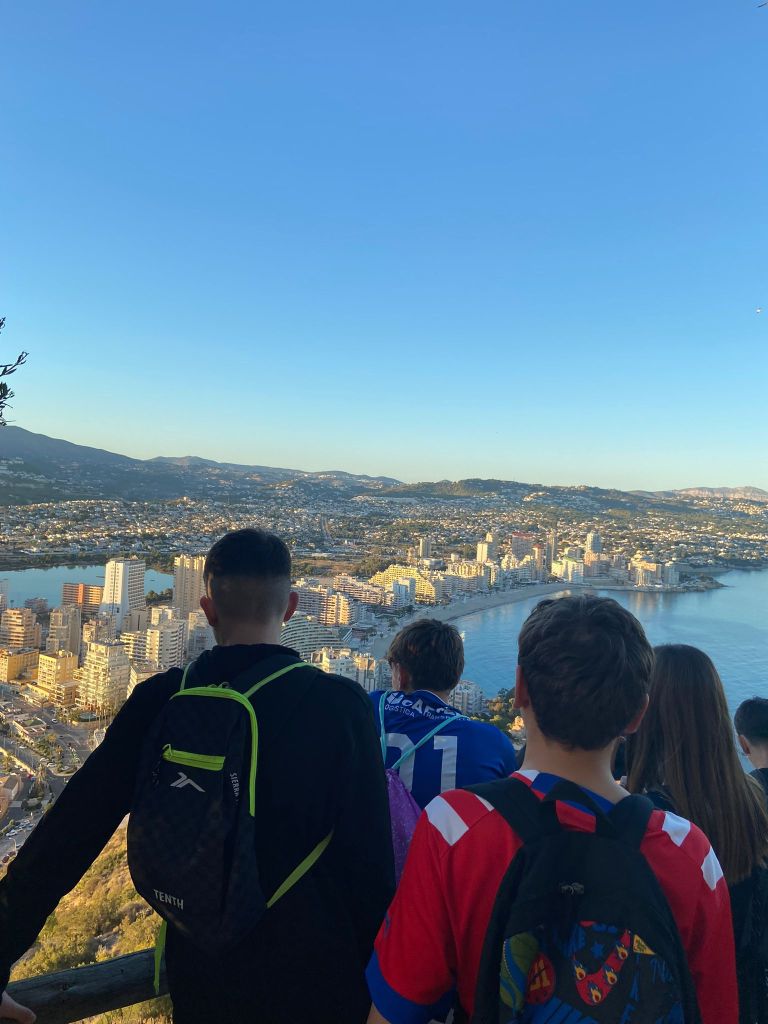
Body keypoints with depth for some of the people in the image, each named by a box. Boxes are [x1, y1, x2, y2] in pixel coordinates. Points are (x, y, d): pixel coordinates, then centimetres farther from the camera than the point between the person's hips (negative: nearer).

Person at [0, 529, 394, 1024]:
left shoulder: (160, 700, -13)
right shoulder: (342, 703, -21)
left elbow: (69, 830, -10)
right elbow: (370, 857, -17)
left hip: (200, 971, 2)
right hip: (314, 975, -2)